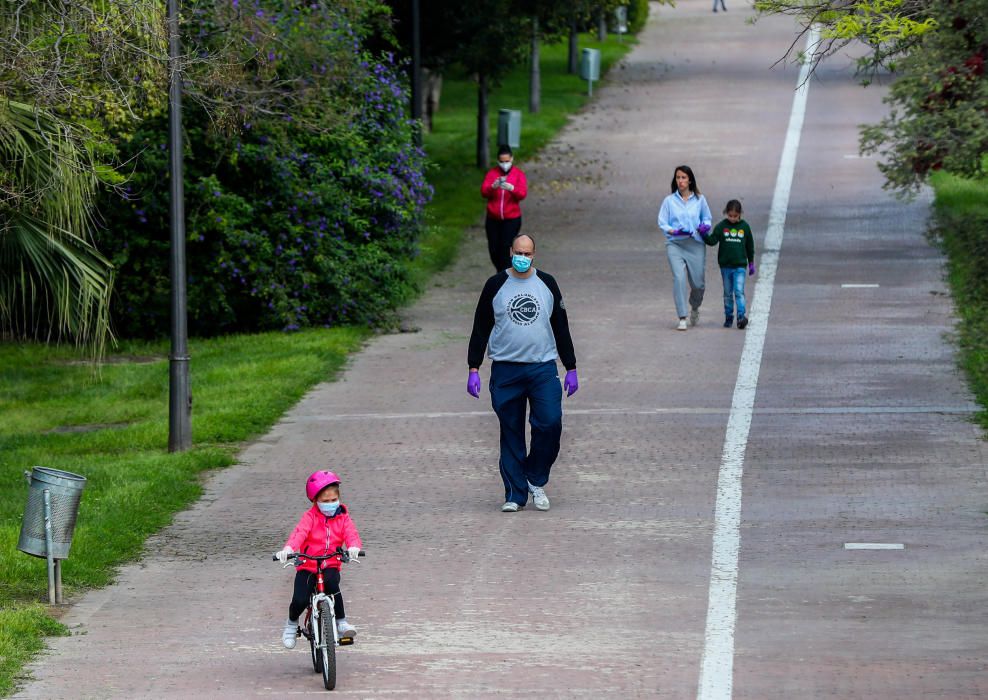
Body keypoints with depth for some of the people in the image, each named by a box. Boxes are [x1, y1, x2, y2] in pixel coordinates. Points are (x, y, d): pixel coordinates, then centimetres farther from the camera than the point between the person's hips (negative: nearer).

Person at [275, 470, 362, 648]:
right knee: (300, 600, -18)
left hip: (331, 565, 0)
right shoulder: (310, 517, -4)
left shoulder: (343, 518, 3)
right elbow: (299, 533, -21)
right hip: (307, 566, 0)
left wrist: (353, 547, -39)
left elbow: (351, 533, -14)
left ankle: (341, 622, -19)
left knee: (332, 583, -35)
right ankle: (291, 624, 18)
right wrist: (288, 549, -42)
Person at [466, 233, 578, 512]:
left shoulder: (547, 284, 9)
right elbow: (480, 329, 6)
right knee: (511, 432, 2)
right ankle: (515, 494, 7)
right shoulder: (495, 285, 4)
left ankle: (536, 480, 6)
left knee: (550, 423, -14)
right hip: (505, 370, -1)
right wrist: (474, 369, -1)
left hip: (543, 368, 1)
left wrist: (571, 369, 11)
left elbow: (561, 328, 14)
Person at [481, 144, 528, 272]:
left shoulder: (518, 174, -1)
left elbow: (523, 194, -12)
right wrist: (493, 187, -27)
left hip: (511, 219, -3)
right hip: (493, 219, 3)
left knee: (505, 250, -11)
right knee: (494, 250, 6)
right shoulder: (492, 173, 3)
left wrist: (511, 188, -32)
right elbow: (483, 192, -6)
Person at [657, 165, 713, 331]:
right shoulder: (669, 201, 3)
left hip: (696, 245, 1)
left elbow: (707, 218, 17)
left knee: (698, 283, 2)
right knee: (679, 278, -18)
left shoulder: (699, 199, 6)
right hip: (675, 244, -1)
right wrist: (675, 231, -16)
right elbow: (662, 223, 2)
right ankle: (682, 318, -15)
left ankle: (695, 308, 36)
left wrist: (705, 226, -6)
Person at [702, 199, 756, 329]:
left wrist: (751, 263, 14)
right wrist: (704, 234, -26)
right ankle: (728, 317, 18)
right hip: (725, 265, 1)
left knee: (739, 291, -12)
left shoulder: (744, 227, 2)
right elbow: (712, 240, -6)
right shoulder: (721, 226, 0)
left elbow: (750, 246, 11)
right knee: (728, 293, 9)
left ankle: (742, 316, -17)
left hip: (740, 266, -1)